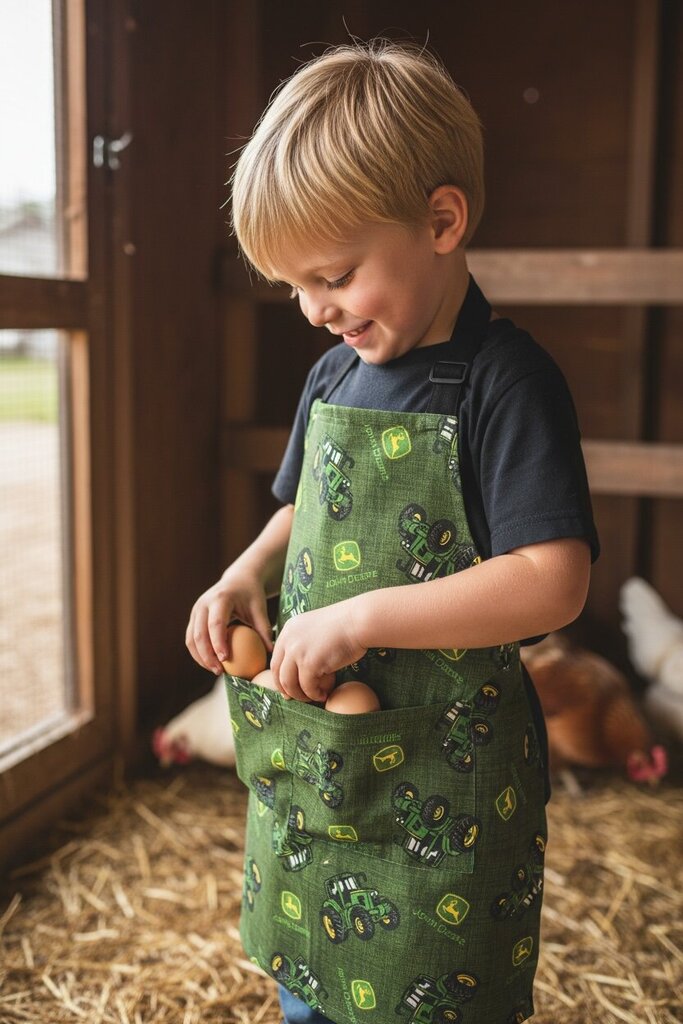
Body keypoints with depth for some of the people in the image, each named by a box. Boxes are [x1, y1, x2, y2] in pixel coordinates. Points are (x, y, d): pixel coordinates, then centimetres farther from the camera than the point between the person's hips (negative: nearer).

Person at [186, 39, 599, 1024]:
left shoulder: (506, 381, -18)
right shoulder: (333, 375, 5)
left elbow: (553, 581, -24)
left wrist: (363, 617, -27)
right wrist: (247, 576, 0)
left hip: (441, 788, -7)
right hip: (309, 763, 7)